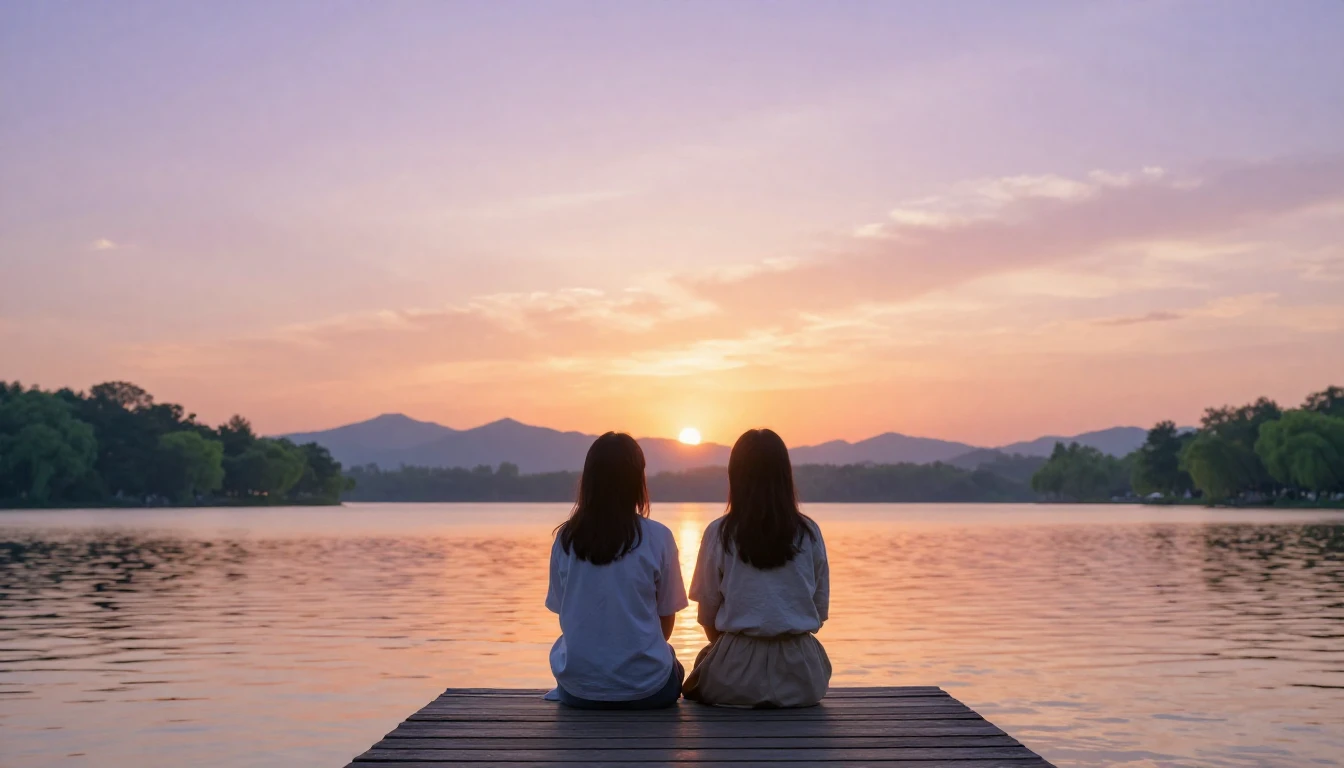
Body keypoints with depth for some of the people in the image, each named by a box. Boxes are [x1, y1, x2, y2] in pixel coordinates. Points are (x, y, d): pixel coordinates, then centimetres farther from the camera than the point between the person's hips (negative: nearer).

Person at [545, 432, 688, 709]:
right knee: (673, 668, 32)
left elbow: (567, 616, 5)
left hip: (579, 689, 1)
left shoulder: (566, 538, -4)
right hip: (646, 690, -1)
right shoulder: (657, 537, -10)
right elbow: (666, 623, -1)